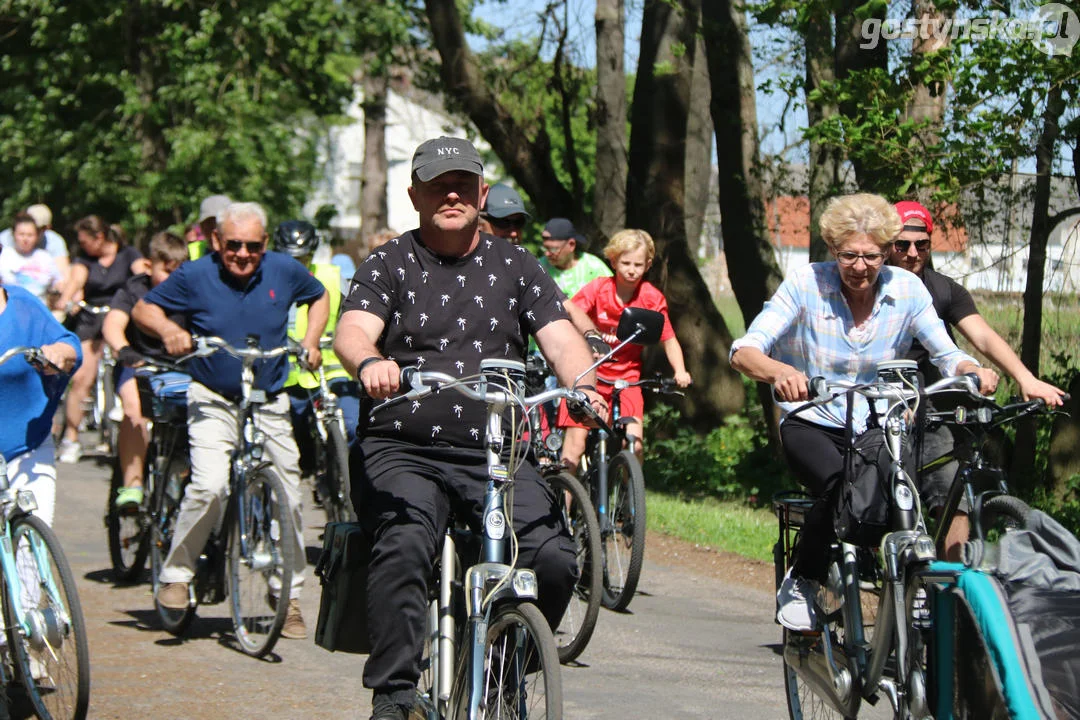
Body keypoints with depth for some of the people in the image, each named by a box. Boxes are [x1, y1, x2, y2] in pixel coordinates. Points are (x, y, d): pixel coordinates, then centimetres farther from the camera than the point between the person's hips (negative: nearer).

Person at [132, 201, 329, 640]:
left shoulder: (284, 271, -1)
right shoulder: (195, 276, -8)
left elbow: (320, 298, 18)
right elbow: (143, 309, 2)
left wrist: (310, 341, 2)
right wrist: (167, 330, -19)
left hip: (270, 403, 3)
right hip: (214, 400, -3)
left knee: (288, 497, 2)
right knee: (209, 485, -24)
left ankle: (288, 596, 19)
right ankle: (175, 575, -5)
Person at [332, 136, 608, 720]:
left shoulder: (514, 266, 15)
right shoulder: (389, 266, 7)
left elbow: (561, 338, 4)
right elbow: (352, 331, -11)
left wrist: (583, 389, -19)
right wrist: (370, 361, -36)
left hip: (495, 453, 2)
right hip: (401, 449, -2)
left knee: (554, 558, -21)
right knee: (405, 546, -32)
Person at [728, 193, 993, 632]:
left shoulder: (907, 290, -5)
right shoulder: (807, 284, -12)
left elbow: (946, 356, -3)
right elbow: (743, 352, -19)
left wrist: (974, 371, -28)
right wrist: (780, 372, -43)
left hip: (877, 430, 2)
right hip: (811, 426, -2)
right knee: (840, 487, -34)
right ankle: (800, 587, -11)